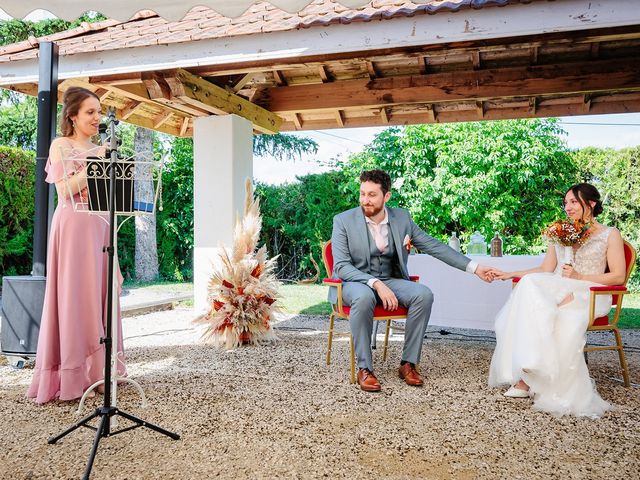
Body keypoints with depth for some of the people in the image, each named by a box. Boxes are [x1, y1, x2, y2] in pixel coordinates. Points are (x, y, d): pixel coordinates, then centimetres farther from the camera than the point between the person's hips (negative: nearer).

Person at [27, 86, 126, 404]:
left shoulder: (99, 151, 18)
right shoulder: (61, 146, 0)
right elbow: (64, 191, -13)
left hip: (99, 226, 6)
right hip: (73, 226, -6)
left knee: (97, 294, 6)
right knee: (72, 296, -6)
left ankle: (93, 369, 13)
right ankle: (69, 376, 0)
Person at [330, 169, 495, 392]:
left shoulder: (401, 218, 1)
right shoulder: (343, 221, -9)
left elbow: (434, 246, 6)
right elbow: (341, 266, -14)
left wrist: (474, 267, 0)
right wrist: (376, 284, -29)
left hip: (389, 280, 4)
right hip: (355, 282, -3)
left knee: (424, 294, -24)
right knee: (364, 297, -38)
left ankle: (408, 363, -13)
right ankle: (364, 368, -24)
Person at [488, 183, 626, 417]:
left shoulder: (610, 235, 9)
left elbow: (618, 276, 1)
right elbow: (545, 269, 16)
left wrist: (579, 277, -10)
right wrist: (511, 274, 6)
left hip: (588, 296, -4)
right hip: (557, 291, 4)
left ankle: (527, 378, -32)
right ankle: (527, 376, -35)